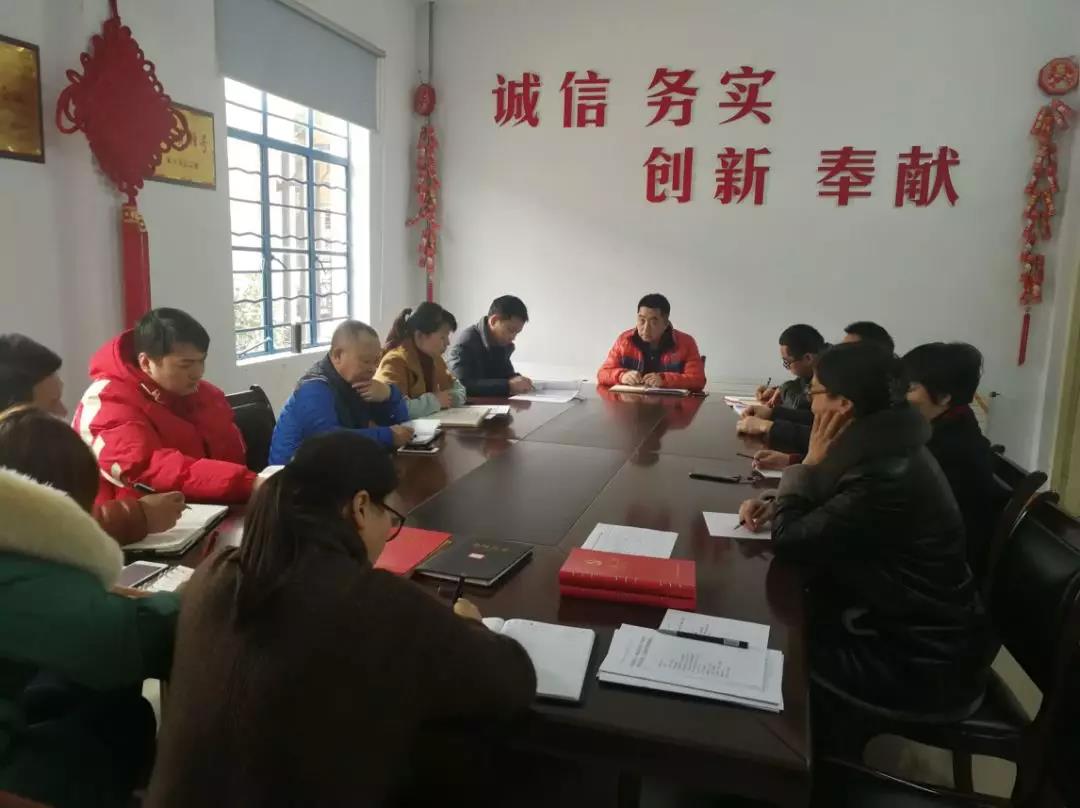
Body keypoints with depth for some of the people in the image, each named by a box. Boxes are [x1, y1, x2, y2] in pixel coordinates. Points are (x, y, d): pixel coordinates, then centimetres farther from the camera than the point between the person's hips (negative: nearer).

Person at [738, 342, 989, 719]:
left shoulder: (888, 478, -32)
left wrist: (811, 462, -15)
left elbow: (789, 541, -26)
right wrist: (775, 506, -2)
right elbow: (828, 507, 16)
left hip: (923, 666, -8)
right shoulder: (887, 447, -1)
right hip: (911, 627, 8)